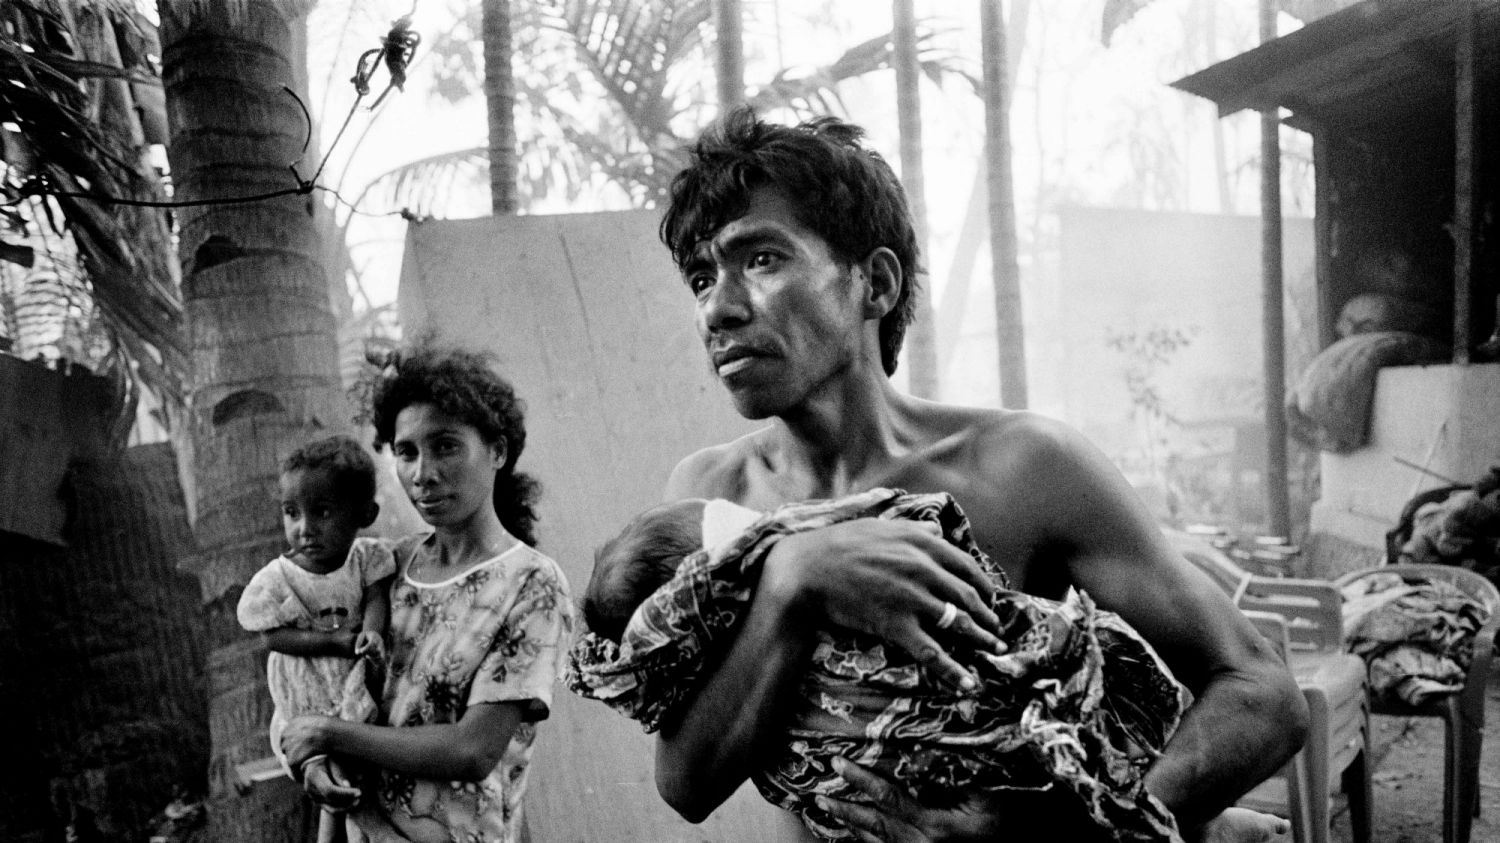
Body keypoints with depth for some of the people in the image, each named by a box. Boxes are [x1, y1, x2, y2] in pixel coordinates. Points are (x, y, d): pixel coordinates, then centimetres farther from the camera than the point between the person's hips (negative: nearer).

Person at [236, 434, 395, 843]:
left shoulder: (368, 556, -6)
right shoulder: (273, 581, -10)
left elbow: (376, 597, -13)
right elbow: (276, 636, -12)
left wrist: (372, 632, -36)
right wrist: (337, 642, -23)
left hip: (358, 688, 1)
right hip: (305, 704, -1)